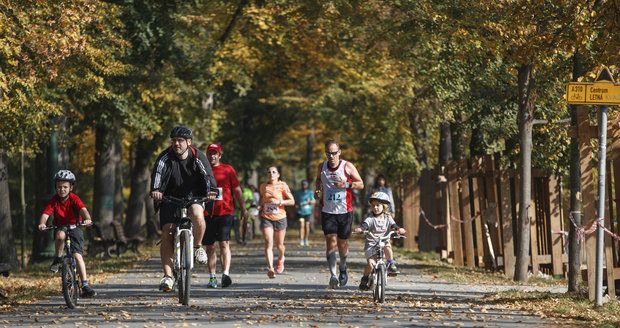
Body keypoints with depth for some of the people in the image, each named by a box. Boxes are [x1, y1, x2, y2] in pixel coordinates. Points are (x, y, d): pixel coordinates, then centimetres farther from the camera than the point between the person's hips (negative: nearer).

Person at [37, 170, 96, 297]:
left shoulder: (74, 199, -15)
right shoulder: (54, 201, -11)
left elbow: (83, 210, -32)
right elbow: (45, 214, -23)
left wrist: (88, 219, -53)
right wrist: (42, 224, -45)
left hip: (74, 228, -1)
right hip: (60, 228, 1)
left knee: (78, 255, -15)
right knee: (60, 235, -37)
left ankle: (85, 285, -14)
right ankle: (58, 259, -14)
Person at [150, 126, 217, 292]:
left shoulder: (198, 157, -7)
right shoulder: (165, 157, -8)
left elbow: (207, 175, -17)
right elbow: (158, 173, -24)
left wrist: (211, 190, -38)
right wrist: (156, 190, -43)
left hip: (194, 197, -1)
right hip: (170, 198, 1)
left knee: (197, 214, -35)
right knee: (166, 233, -13)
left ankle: (198, 246, -9)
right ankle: (168, 276, -10)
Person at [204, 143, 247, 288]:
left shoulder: (228, 170, 6)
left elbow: (237, 190, 10)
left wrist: (243, 209, 8)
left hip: (225, 212, -2)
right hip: (208, 214, 3)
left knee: (224, 243, -14)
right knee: (210, 247, 5)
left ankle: (226, 274, -22)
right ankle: (212, 277, 11)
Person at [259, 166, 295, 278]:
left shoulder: (282, 186, -3)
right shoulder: (263, 187, 7)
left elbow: (292, 201, -6)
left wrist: (279, 202, -18)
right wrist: (260, 206, 6)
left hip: (280, 218, -1)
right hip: (266, 218, 1)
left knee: (279, 244, 11)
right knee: (268, 243, -16)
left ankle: (281, 259, 44)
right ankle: (270, 268, -25)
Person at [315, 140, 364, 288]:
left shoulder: (348, 166, -5)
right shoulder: (322, 167, 3)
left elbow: (361, 184, 0)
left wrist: (346, 184, -18)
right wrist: (318, 190, 3)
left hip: (345, 211, -1)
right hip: (328, 212, 1)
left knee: (342, 243, 10)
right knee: (331, 241, -14)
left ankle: (343, 269, 38)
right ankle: (333, 275, -22)